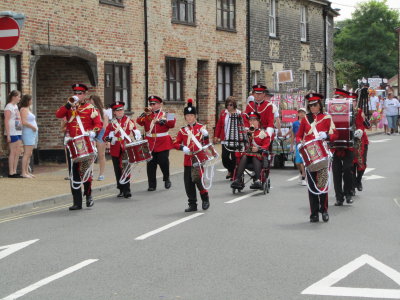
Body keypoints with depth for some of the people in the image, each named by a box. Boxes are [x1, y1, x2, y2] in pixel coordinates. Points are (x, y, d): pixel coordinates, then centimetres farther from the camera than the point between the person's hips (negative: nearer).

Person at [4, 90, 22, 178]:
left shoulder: (16, 106, 17)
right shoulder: (9, 107, -9)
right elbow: (6, 121, -14)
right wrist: (8, 135, -17)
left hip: (18, 132, 8)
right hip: (12, 133, -8)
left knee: (18, 152, 8)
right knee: (13, 152, -6)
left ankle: (14, 171, 13)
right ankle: (11, 173, -2)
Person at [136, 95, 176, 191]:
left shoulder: (165, 115, 4)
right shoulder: (147, 115, 12)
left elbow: (172, 123, -11)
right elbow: (139, 121, -2)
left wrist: (163, 120, -23)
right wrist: (145, 113, -9)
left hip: (163, 144, -3)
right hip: (150, 144, 3)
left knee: (163, 162, -4)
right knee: (151, 165, 2)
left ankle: (166, 179, 22)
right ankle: (152, 185, 8)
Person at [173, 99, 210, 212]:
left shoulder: (201, 127, 3)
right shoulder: (182, 130, 9)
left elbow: (206, 144, 3)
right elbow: (175, 144, 8)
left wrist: (206, 136, -16)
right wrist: (182, 148, -11)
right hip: (187, 160, 3)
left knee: (197, 179, -15)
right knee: (188, 183, 3)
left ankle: (205, 198, 7)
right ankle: (192, 204, 14)